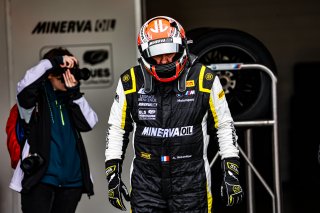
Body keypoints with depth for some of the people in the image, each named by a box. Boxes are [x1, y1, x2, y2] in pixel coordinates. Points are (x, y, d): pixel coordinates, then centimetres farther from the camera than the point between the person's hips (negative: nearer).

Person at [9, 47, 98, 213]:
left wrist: (75, 94, -10)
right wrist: (53, 61, -20)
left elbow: (89, 124, -1)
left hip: (72, 178, 5)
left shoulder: (69, 98, 11)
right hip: (40, 177, -5)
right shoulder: (37, 96, -1)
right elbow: (25, 87, -24)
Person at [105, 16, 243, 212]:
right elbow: (117, 128, 9)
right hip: (146, 180, 1)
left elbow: (224, 125, 5)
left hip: (191, 181, -1)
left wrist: (232, 173, 1)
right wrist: (113, 175, 6)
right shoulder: (131, 82, -1)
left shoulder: (205, 80, -4)